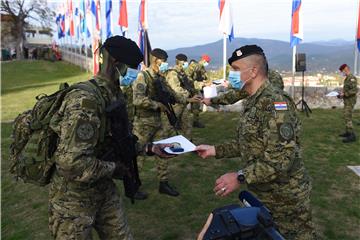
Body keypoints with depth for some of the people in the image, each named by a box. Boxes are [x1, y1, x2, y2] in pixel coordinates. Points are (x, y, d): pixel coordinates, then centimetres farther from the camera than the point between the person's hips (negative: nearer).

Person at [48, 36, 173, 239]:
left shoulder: (115, 96, 3)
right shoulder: (85, 100, -27)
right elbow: (72, 162, -33)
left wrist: (149, 149, 5)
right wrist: (114, 169, -19)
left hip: (105, 191, 8)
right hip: (73, 199, -8)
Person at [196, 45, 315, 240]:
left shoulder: (275, 102, -23)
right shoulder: (251, 102, 8)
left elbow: (282, 157, -30)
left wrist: (240, 177, -32)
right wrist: (215, 150, 7)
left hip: (285, 198, -9)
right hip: (260, 194, 9)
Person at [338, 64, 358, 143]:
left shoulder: (352, 78, -17)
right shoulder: (347, 78, 14)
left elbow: (354, 90, -25)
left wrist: (344, 94, -22)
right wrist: (342, 94, 8)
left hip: (350, 101, -10)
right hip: (347, 101, 10)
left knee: (348, 117, -14)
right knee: (346, 116, 16)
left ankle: (352, 136, -15)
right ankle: (348, 132, 25)